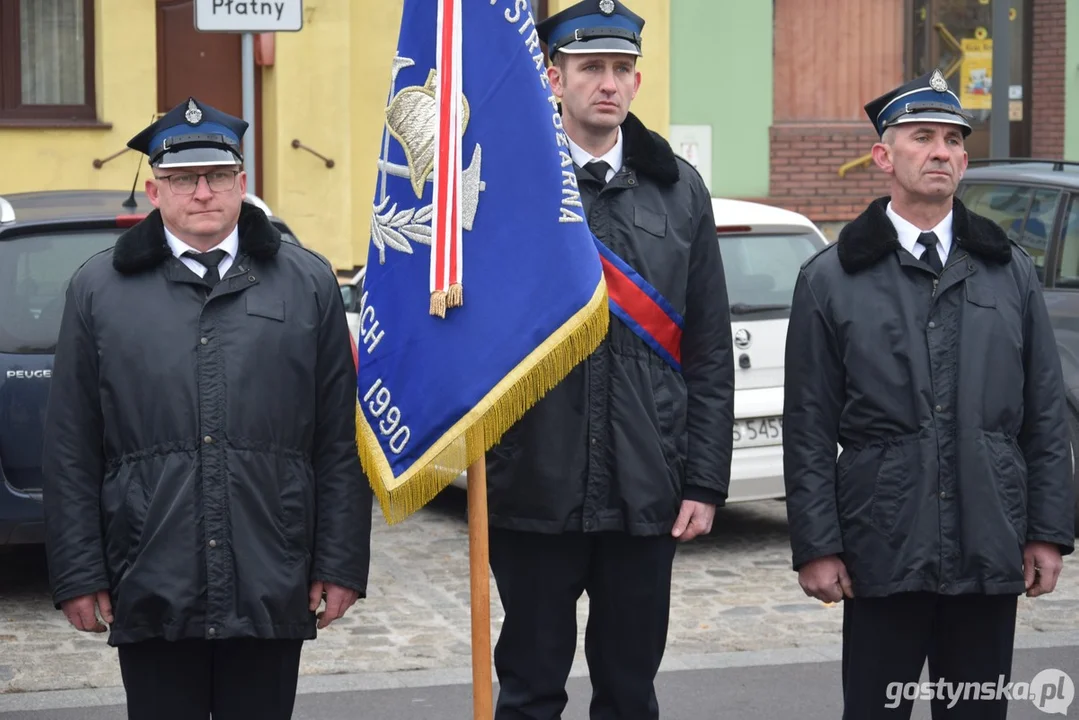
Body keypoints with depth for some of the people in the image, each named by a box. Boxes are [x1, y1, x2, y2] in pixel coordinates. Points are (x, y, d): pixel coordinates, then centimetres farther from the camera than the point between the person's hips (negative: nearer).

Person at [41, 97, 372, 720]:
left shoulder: (309, 284, 8)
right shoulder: (99, 289, 7)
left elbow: (341, 441, 6)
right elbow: (70, 450, 6)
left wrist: (341, 564, 1)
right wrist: (78, 574, 1)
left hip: (273, 591, 0)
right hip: (150, 592, 0)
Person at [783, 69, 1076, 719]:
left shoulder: (1011, 272, 10)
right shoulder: (832, 280, 3)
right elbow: (809, 428, 0)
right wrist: (816, 546, -5)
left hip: (991, 555, 2)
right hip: (883, 555, -2)